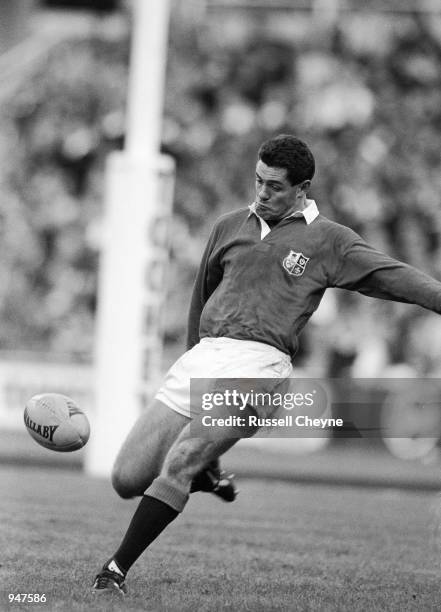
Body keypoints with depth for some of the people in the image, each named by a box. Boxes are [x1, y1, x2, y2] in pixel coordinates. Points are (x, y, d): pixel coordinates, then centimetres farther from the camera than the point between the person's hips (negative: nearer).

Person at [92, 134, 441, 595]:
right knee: (127, 478, -1)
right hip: (202, 357, 5)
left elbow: (394, 276, -3)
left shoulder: (328, 241, 6)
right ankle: (205, 476, 28)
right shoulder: (230, 228, 18)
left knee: (178, 465, -22)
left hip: (257, 364, -5)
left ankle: (117, 569, -14)